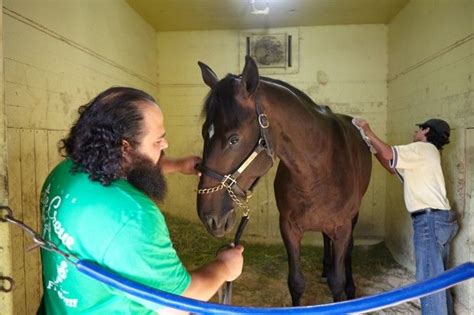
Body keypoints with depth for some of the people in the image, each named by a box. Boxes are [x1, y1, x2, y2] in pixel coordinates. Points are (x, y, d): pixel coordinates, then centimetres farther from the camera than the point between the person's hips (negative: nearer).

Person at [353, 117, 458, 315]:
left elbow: (390, 154, -19)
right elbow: (394, 168, 23)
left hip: (430, 220, -10)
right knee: (439, 277, 17)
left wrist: (368, 132, -8)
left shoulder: (423, 148, -5)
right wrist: (373, 147, 18)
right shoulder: (422, 155, 23)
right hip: (440, 219, 10)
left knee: (428, 279, -7)